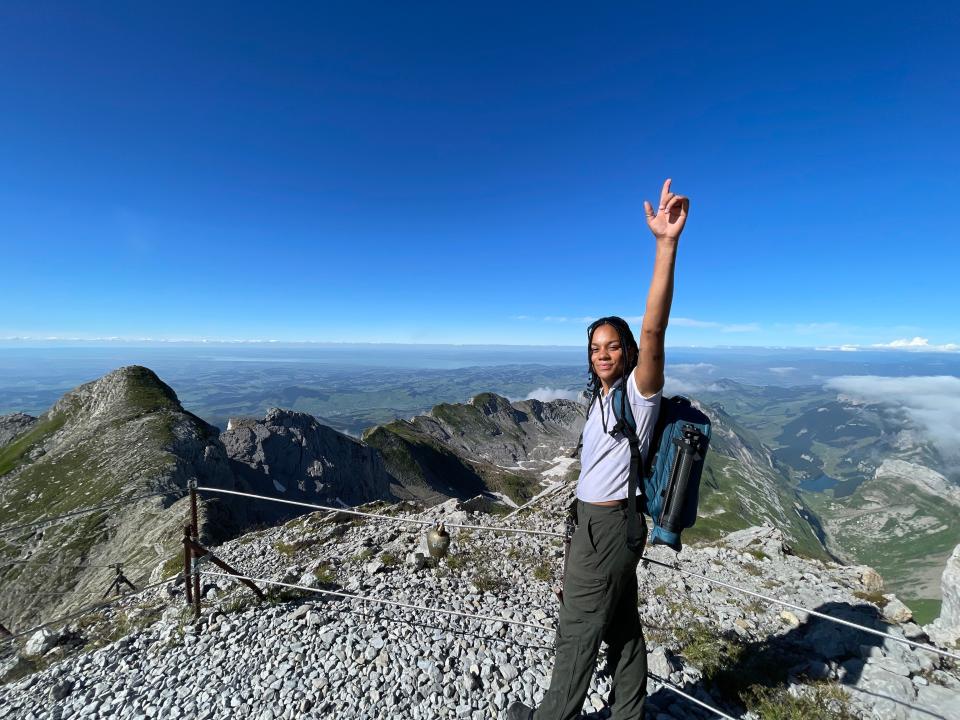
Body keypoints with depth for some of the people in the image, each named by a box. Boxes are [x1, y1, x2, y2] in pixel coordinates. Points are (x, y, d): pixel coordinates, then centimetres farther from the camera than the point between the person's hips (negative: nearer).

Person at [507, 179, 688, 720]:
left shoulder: (639, 391, -16)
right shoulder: (603, 396, 9)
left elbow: (653, 331, -33)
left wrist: (666, 245, -42)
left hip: (609, 523, -8)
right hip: (600, 519, 8)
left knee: (579, 629, 10)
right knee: (621, 624, 21)